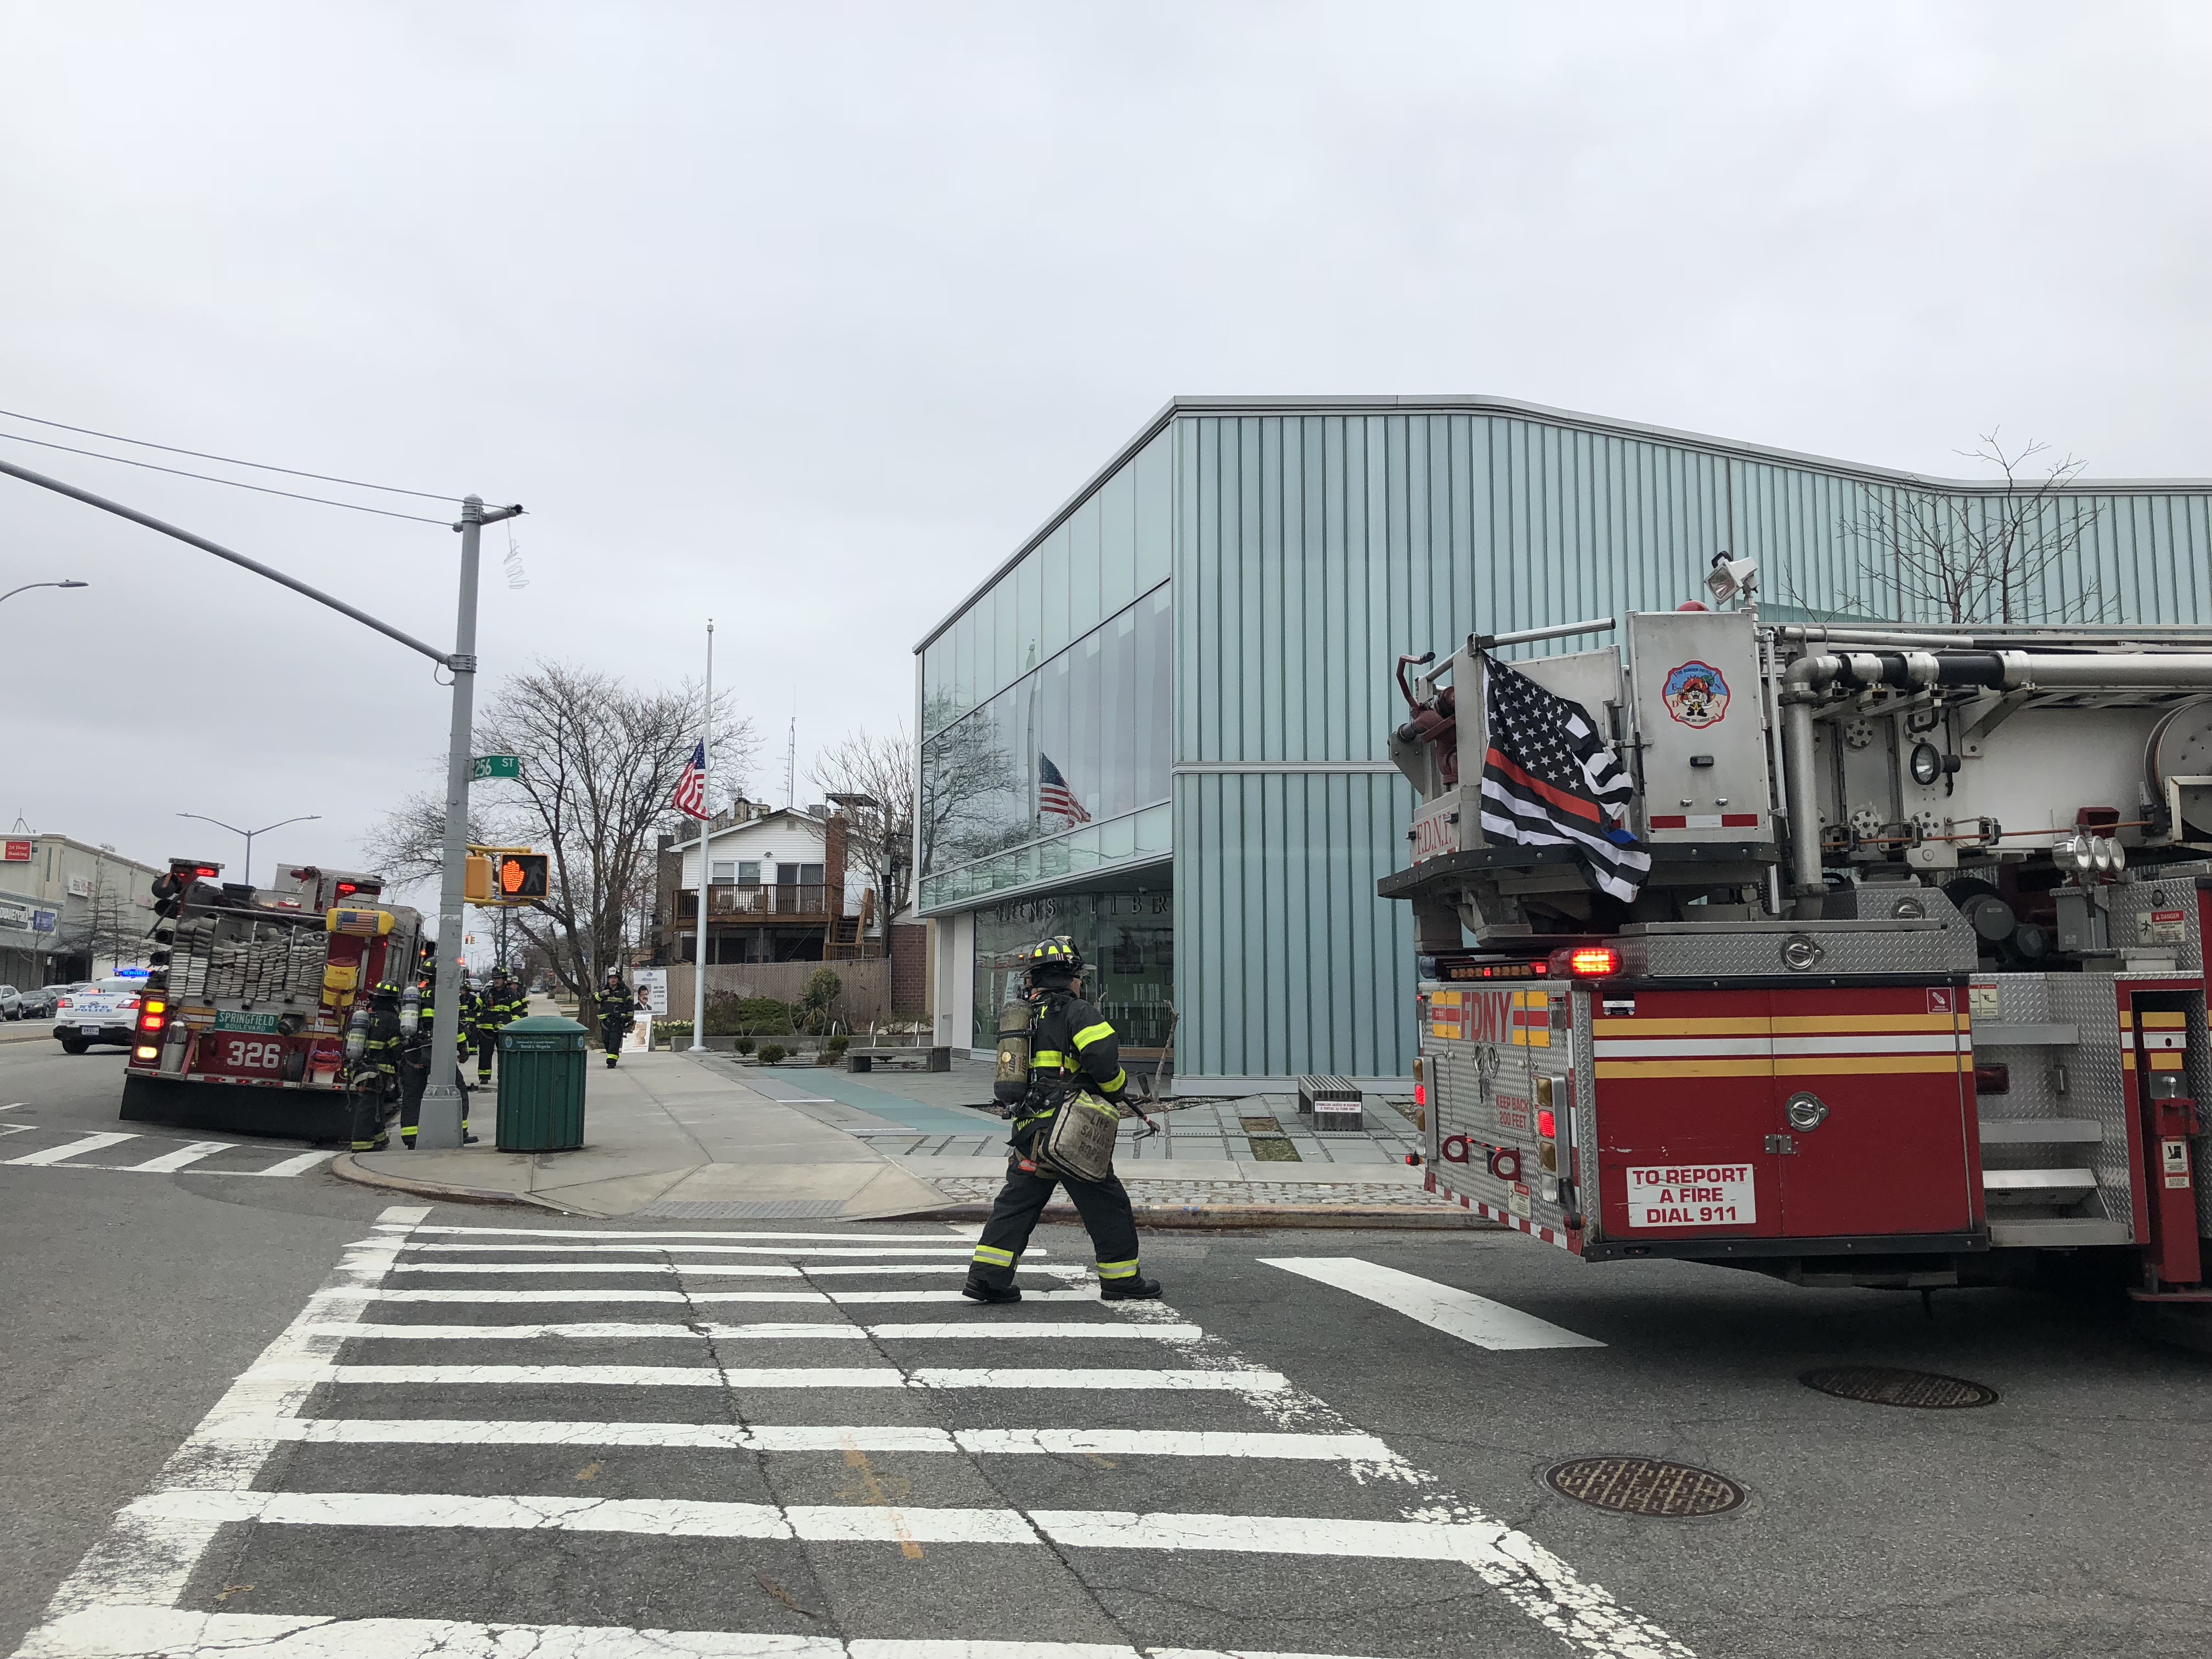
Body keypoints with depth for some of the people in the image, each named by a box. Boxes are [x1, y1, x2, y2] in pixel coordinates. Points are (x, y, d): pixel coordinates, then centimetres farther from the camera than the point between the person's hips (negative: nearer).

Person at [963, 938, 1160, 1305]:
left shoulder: (1024, 1014, 14)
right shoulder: (1077, 1012, -9)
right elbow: (1103, 1059, -20)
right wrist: (1117, 1089, -2)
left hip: (1029, 1130, 7)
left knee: (1016, 1203, 11)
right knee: (1107, 1205, 6)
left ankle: (986, 1276, 7)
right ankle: (1121, 1280, 14)